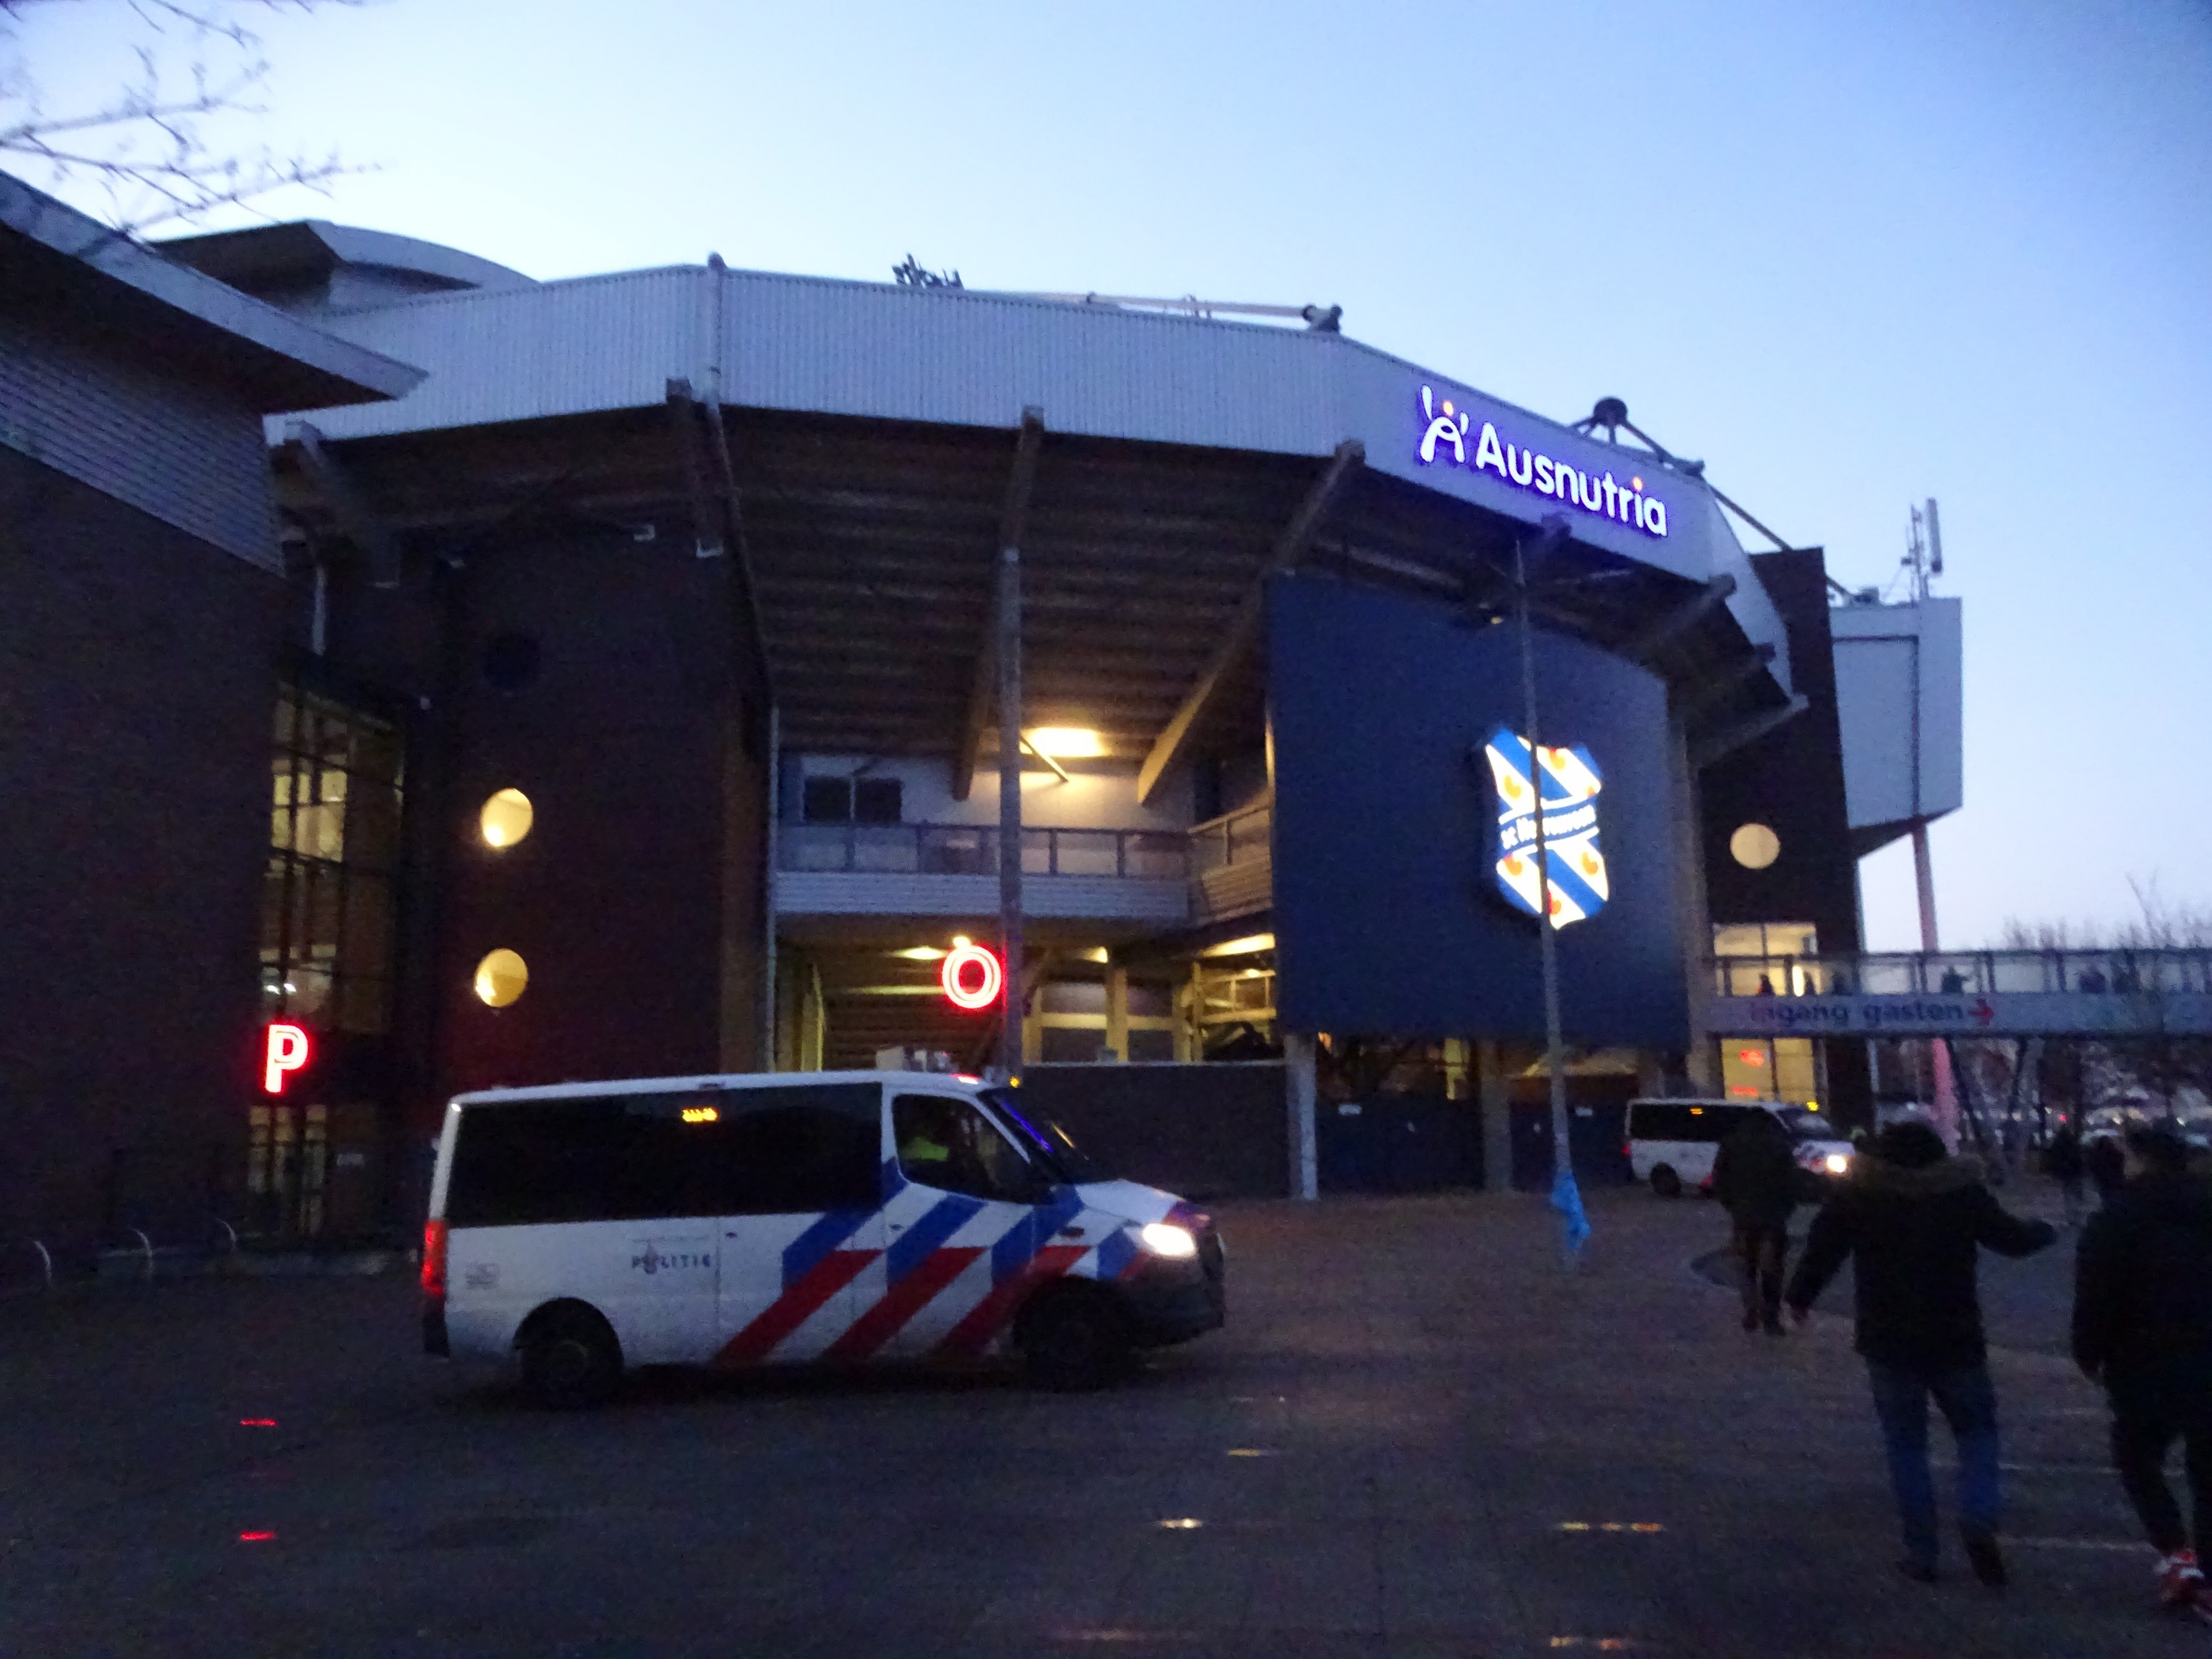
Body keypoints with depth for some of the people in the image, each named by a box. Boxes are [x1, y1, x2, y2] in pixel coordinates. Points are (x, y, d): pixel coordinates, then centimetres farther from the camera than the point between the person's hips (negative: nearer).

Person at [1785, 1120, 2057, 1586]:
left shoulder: (1856, 1194, -4)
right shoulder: (1962, 1192, -4)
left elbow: (1822, 1249, -2)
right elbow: (2012, 1237, 6)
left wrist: (1800, 1297, 14)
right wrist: (2045, 1231, 29)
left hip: (1889, 1342, 0)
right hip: (1955, 1339, 0)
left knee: (1906, 1444, 9)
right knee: (1976, 1429, 16)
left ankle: (1921, 1553, 8)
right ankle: (1978, 1523, -5)